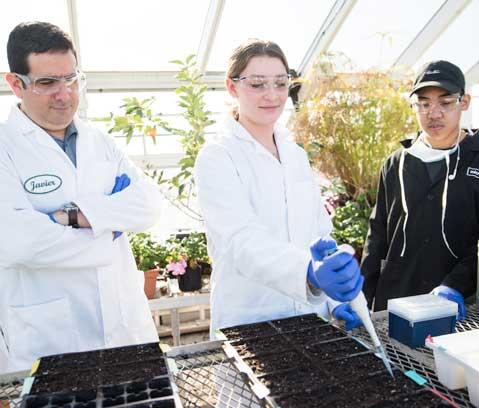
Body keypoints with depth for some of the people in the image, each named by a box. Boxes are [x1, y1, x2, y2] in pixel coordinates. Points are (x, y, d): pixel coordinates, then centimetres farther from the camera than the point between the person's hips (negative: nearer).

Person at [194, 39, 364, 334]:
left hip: (312, 313, 6)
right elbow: (242, 240, -27)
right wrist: (310, 273, -44)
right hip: (249, 321, -5)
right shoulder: (217, 157, -13)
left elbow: (321, 231, 7)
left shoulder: (296, 154, 6)